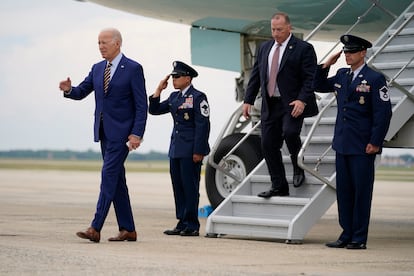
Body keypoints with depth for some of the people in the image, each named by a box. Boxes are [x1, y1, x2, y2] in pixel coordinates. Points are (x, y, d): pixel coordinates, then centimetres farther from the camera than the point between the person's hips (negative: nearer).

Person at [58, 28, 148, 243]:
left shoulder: (133, 69, -7)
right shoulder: (97, 69, 13)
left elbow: (142, 105, -10)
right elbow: (81, 92, 11)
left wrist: (137, 134, -18)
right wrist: (69, 89, -13)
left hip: (121, 132, -7)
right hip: (104, 132, 7)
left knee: (109, 175, -13)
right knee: (116, 179, 9)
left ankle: (95, 229, -18)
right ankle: (128, 229, 14)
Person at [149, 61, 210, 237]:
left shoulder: (198, 97, -9)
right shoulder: (174, 97, 15)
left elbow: (203, 125, -13)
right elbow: (154, 110, 17)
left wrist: (198, 151, -17)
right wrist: (159, 89, 6)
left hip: (190, 150, -8)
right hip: (176, 149, 8)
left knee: (190, 187, -5)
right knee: (178, 187, 9)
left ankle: (192, 226, 0)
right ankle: (182, 224, 15)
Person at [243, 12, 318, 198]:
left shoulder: (303, 49, -4)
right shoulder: (264, 48, 14)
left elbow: (310, 78, -10)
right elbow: (255, 76, 16)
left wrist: (302, 100, -23)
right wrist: (248, 100, 8)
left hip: (292, 105, -6)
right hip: (270, 105, 6)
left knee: (290, 132, -27)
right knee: (268, 145, 3)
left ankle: (298, 167, 1)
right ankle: (278, 187, 13)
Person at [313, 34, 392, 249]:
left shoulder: (375, 79, -8)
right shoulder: (342, 76, 11)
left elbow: (383, 113, -10)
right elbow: (319, 86, 25)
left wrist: (375, 142, -14)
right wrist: (326, 66, 9)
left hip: (362, 147, -7)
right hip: (342, 144, 7)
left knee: (361, 191, -1)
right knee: (343, 190, 9)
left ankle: (359, 238, 4)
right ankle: (346, 235, 16)